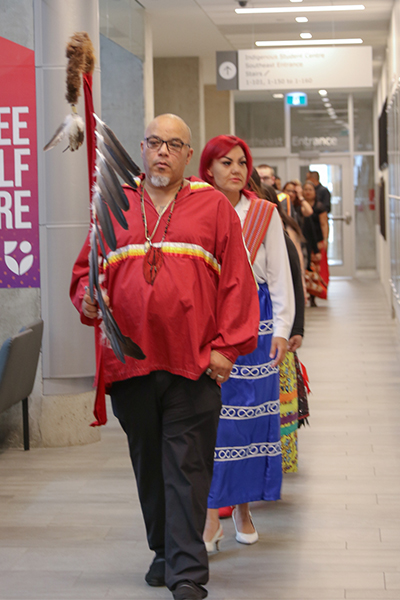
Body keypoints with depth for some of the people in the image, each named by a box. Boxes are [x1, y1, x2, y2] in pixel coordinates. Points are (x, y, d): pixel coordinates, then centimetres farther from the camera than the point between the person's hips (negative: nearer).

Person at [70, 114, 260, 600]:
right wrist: (88, 298, -8)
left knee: (187, 468, -4)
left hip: (193, 361, -3)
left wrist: (226, 346, -6)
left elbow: (236, 281, 2)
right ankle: (165, 551, 28)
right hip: (130, 358, 3)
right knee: (148, 464, 12)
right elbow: (87, 269, 15)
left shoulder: (213, 206, 5)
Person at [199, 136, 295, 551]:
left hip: (256, 320, 1)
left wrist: (281, 329, -1)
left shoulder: (265, 214, 6)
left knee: (252, 415, 3)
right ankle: (212, 517, -3)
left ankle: (244, 507, 17)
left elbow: (279, 275, 5)